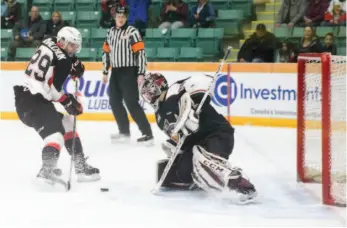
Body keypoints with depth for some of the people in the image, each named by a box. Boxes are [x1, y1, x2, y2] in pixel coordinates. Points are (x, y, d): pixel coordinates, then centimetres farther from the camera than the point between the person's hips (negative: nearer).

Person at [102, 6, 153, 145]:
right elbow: (106, 52, 19)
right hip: (115, 73, 7)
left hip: (129, 72, -7)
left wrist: (141, 74, -19)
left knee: (131, 103, -14)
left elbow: (140, 53, -14)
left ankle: (147, 134, -13)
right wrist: (105, 72, 18)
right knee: (115, 102, 8)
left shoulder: (132, 32, -9)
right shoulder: (111, 32, 12)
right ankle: (124, 132, 19)